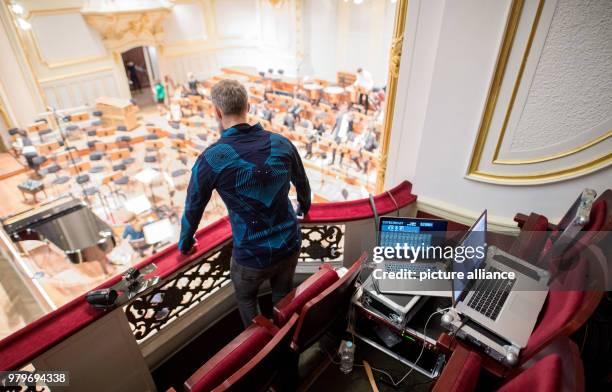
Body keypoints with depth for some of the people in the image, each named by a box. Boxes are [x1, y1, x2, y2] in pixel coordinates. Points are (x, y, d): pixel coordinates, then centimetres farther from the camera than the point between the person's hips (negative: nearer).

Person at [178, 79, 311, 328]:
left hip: (252, 256, -3)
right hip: (290, 245, 4)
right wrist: (304, 207, 33)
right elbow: (302, 185, 10)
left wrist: (185, 243, 17)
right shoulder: (282, 143, -8)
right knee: (284, 295, 29)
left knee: (246, 299, 28)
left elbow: (193, 208, -4)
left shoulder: (211, 159, -18)